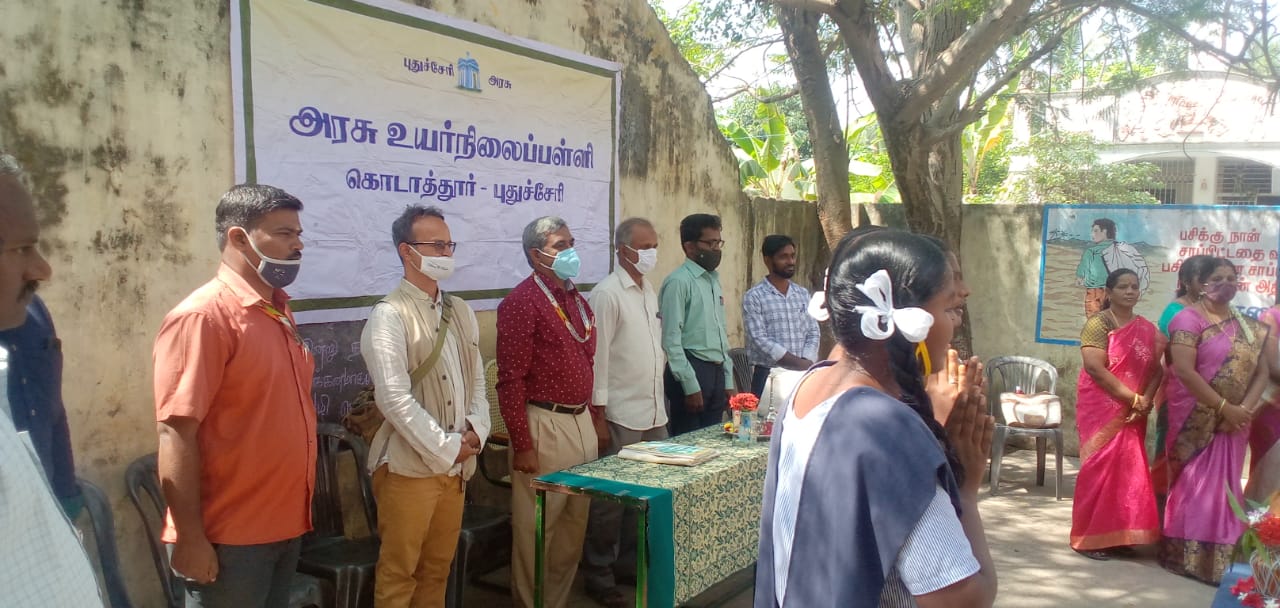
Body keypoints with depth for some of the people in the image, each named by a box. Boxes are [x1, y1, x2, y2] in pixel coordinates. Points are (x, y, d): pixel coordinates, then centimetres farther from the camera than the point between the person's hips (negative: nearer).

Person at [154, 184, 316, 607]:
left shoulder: (279, 311, 9)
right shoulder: (202, 316, -17)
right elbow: (176, 433, -20)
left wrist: (296, 508, 15)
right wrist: (190, 537, -20)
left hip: (284, 523, 8)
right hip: (230, 535, -8)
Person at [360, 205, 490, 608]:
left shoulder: (460, 311, 11)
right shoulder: (389, 315, -12)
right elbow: (394, 398, -19)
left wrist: (475, 430, -2)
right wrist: (446, 448, -15)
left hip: (457, 464, 7)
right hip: (409, 465, -6)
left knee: (438, 568, 16)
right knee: (398, 574, 5)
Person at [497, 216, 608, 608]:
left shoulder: (577, 300, 13)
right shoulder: (521, 302, -12)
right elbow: (511, 381, -15)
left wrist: (596, 419, 16)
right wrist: (522, 445, -18)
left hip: (581, 423, 8)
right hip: (544, 426, -8)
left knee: (574, 527, 15)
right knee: (535, 531, 3)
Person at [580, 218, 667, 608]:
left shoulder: (649, 291, 13)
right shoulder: (607, 294, -11)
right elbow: (597, 356, -14)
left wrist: (660, 401, 15)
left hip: (654, 412, 7)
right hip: (621, 414, -7)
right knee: (611, 497, 2)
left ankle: (632, 560, 29)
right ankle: (597, 575, 15)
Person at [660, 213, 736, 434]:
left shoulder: (714, 280, 14)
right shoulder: (678, 282, -12)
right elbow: (671, 340, -16)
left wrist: (728, 381, 15)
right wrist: (691, 386, -18)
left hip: (716, 372, 8)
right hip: (692, 372, -8)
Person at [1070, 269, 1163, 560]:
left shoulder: (1148, 329, 11)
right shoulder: (1098, 324, -8)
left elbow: (1156, 369, 7)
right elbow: (1096, 369, -17)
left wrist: (1146, 400, -10)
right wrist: (1133, 398, -15)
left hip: (1133, 412, 6)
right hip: (1101, 408, -6)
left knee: (1128, 470, 8)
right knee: (1100, 468, -5)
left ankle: (1117, 535, 19)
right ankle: (1089, 537, 4)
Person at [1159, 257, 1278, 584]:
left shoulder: (1250, 327, 11)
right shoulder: (1189, 318, -9)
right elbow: (1184, 371, -17)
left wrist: (1243, 409, -10)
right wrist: (1224, 407, -17)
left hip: (1233, 419, 5)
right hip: (1196, 419, -5)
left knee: (1225, 486, 10)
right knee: (1193, 484, 0)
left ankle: (1221, 556, 19)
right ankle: (1186, 554, 9)